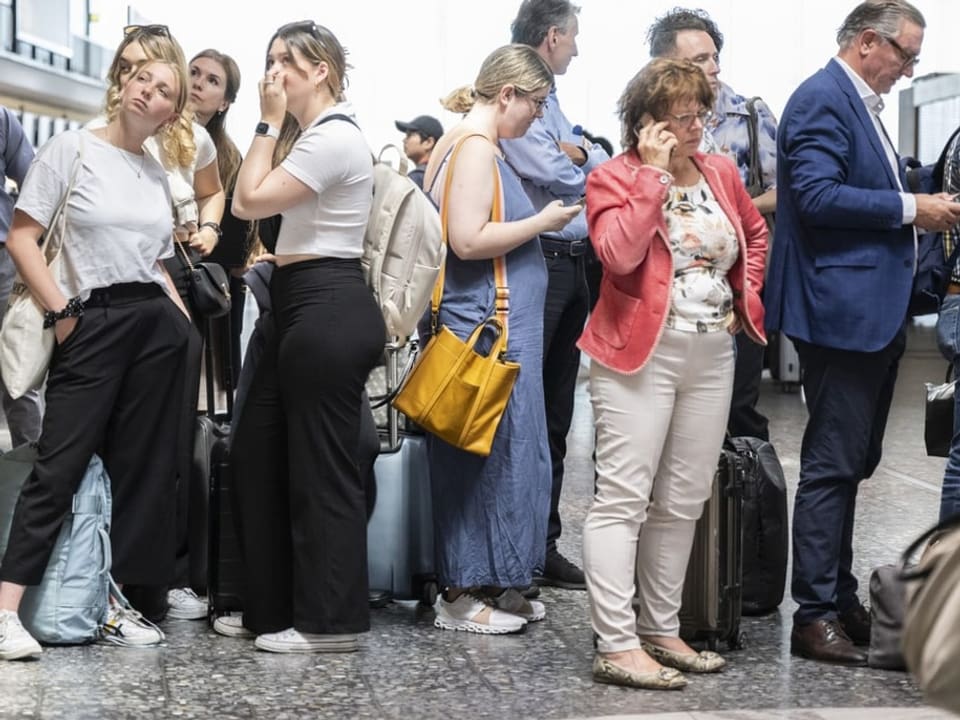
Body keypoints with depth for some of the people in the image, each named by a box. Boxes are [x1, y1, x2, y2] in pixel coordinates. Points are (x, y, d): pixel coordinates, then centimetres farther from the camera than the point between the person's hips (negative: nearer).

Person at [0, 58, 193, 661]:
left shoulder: (158, 174, 13)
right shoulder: (71, 148, -2)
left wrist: (184, 319, 9)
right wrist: (61, 311, -11)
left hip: (157, 323, 5)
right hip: (92, 324, -5)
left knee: (141, 466, 4)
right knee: (61, 464, -11)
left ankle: (112, 601, 12)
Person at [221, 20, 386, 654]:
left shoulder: (333, 138, -16)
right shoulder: (318, 137, 18)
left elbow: (251, 200, -15)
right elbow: (255, 203, 18)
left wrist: (269, 123, -9)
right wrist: (276, 127, 13)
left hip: (328, 312, -11)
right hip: (306, 310, 11)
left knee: (321, 467, -5)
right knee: (259, 452, 14)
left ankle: (331, 620, 3)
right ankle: (276, 606, 22)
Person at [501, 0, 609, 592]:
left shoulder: (551, 101, 21)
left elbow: (605, 167, 16)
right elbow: (554, 175, -17)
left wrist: (577, 154, -6)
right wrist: (586, 162, 3)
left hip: (571, 263, 9)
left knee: (556, 415, 11)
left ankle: (544, 546, 18)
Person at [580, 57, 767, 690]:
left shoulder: (721, 172, 11)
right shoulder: (615, 178, -6)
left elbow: (756, 234, 28)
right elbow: (619, 253, -23)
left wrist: (747, 298, 15)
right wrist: (654, 174, -19)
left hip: (713, 354, 7)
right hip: (641, 353, -7)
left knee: (683, 501, 11)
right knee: (624, 498, -9)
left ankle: (662, 631, 21)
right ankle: (617, 647, -7)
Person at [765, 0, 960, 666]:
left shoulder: (860, 104, 18)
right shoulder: (822, 100, -13)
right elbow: (818, 195, -24)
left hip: (876, 312, 11)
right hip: (843, 310, -10)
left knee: (851, 464, 15)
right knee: (833, 466, -6)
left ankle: (841, 601, 24)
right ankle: (816, 614, 0)